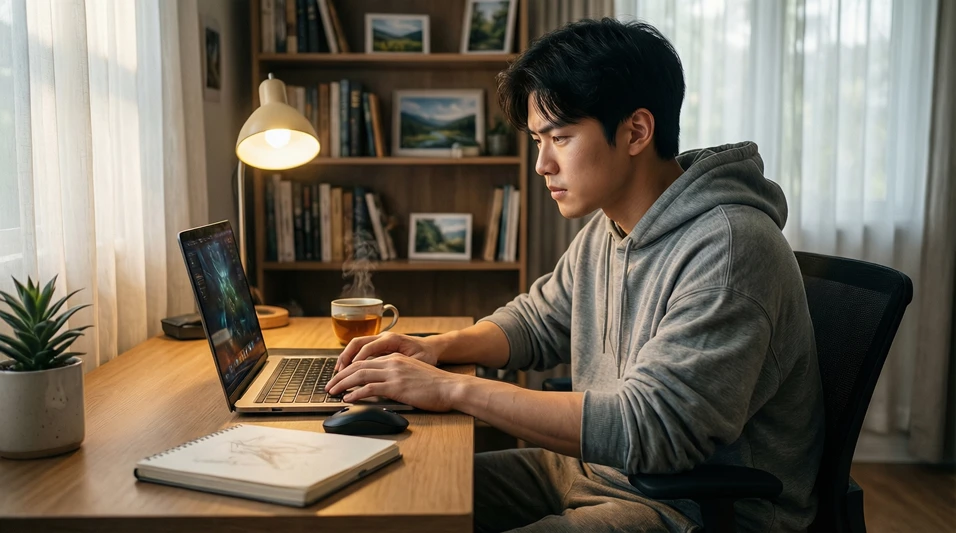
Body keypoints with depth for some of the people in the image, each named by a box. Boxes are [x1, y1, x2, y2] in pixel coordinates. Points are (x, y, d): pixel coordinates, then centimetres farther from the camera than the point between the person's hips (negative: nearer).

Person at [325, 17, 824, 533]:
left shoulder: (728, 246, -24)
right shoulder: (606, 229, 5)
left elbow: (650, 429, -29)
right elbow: (538, 320, 19)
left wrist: (455, 389, -27)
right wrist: (438, 347, -1)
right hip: (594, 470, 8)